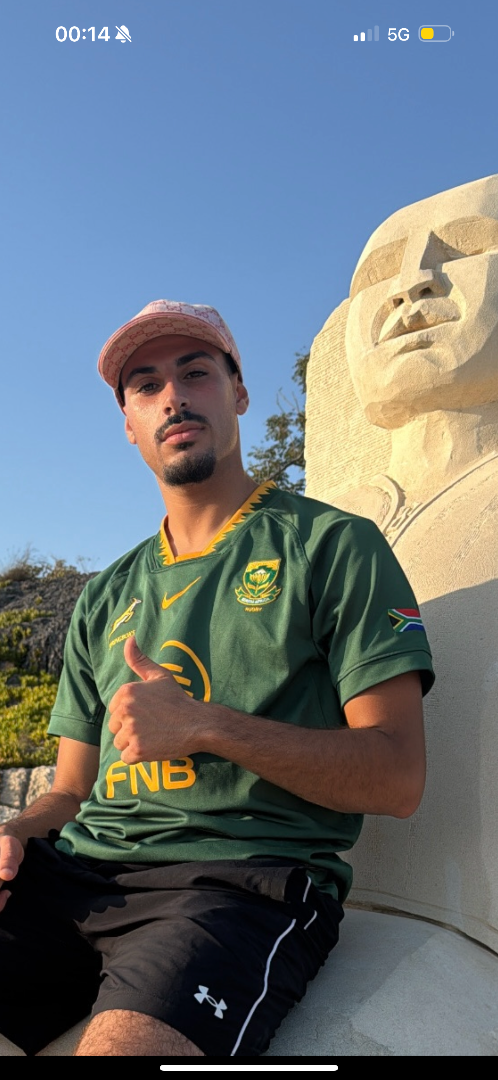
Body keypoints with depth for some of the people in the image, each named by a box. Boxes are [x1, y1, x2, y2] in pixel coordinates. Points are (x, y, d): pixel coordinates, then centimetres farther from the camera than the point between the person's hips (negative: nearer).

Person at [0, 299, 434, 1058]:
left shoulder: (333, 545, 3)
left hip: (244, 878, -5)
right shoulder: (106, 598, 19)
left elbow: (397, 777, -4)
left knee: (121, 1042, -33)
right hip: (81, 873, 6)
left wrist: (208, 727, -15)